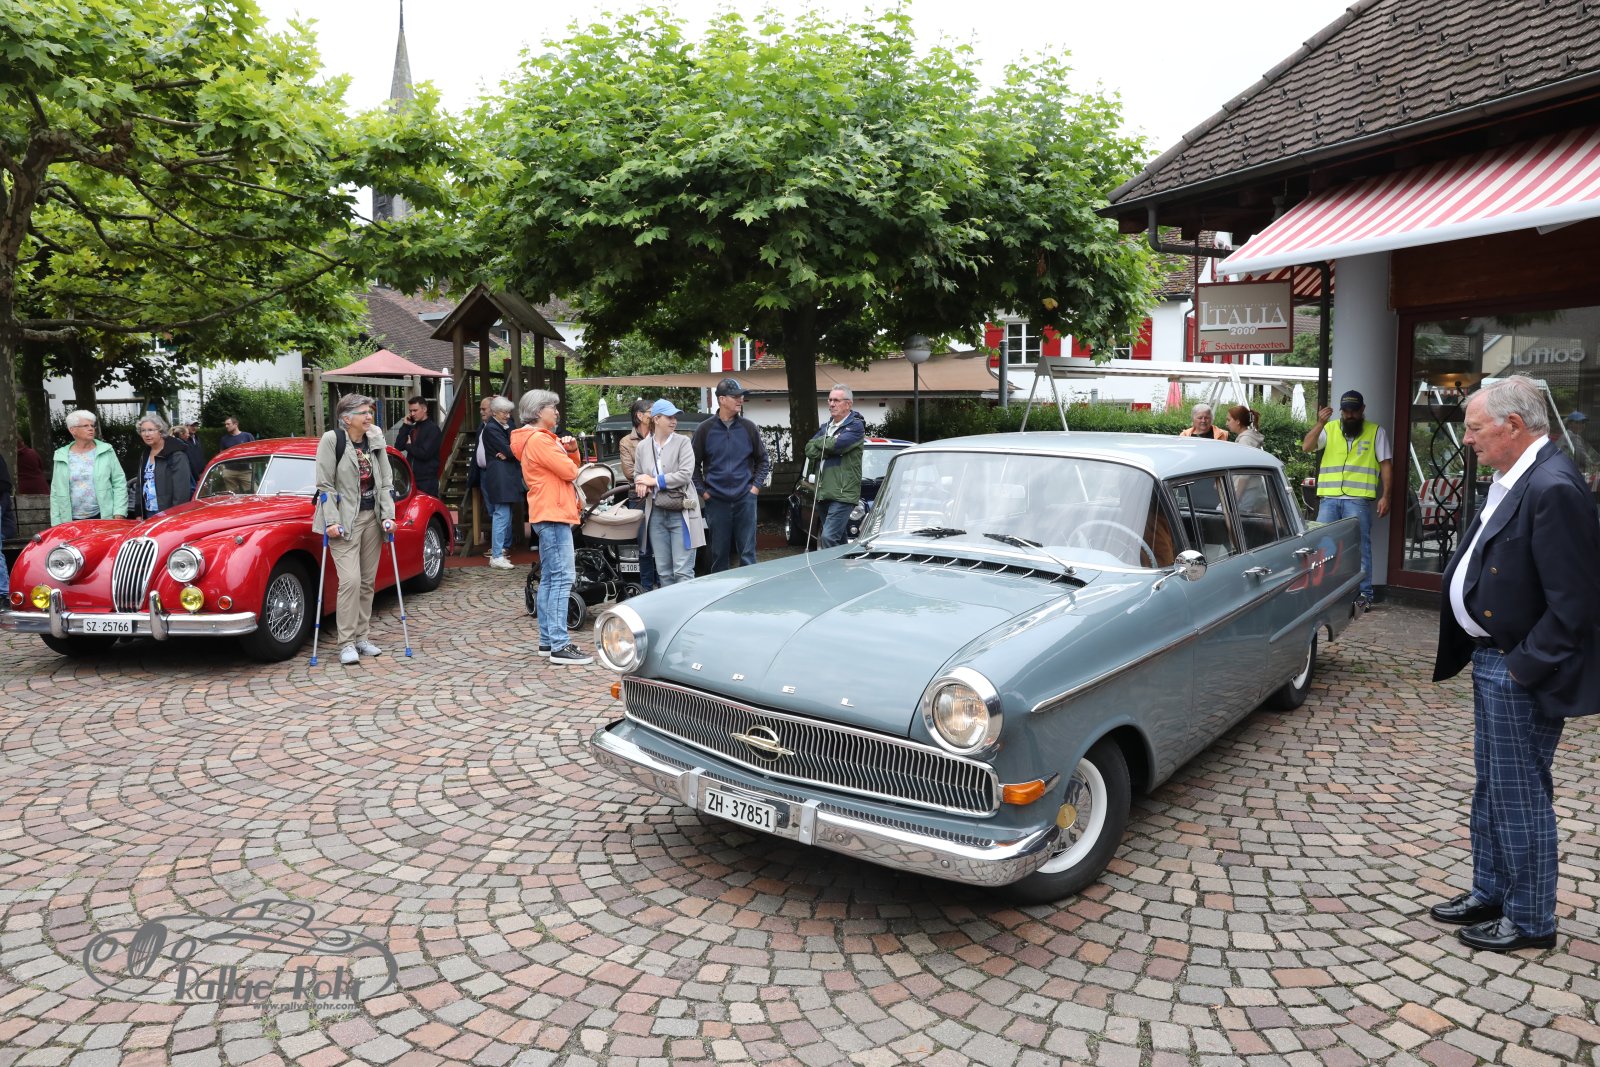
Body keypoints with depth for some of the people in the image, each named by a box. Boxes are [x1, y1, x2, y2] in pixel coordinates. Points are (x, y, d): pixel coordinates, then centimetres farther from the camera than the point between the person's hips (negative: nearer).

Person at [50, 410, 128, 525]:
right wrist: (56, 524, 5)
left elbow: (119, 483, 2)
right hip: (71, 521, 1)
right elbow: (56, 492, 10)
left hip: (105, 518, -1)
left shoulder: (106, 451, 4)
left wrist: (119, 514, -6)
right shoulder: (61, 457, 8)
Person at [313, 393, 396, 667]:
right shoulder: (331, 440, -9)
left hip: (372, 518, 5)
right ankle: (346, 644, -5)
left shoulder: (376, 441, 5)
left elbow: (386, 482, 7)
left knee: (367, 581, 8)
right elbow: (324, 484, -10)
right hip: (344, 520, -5)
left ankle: (362, 637, 17)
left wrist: (388, 516, -2)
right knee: (350, 580, -13)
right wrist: (331, 521, -15)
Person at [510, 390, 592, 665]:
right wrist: (568, 459, 4)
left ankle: (547, 640, 16)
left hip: (550, 516, 11)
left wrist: (571, 450, 3)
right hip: (553, 515, -11)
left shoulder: (542, 438, 21)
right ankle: (559, 645, -17)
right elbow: (569, 471, -18)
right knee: (562, 577, -14)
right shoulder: (538, 439, -12)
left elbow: (571, 465, 23)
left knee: (549, 579, 11)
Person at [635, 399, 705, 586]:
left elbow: (685, 474, -11)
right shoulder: (643, 446, 10)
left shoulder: (683, 442, -1)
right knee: (664, 571, 8)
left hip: (681, 512, -4)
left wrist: (655, 481, -11)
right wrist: (641, 485, -5)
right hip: (656, 513, 4)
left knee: (683, 571, -6)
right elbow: (637, 476, 19)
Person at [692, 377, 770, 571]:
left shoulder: (748, 428, 4)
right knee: (719, 553, 7)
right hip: (716, 501, 0)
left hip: (745, 499, 1)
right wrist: (702, 491, 0)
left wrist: (756, 486, 2)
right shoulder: (705, 429, 1)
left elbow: (763, 460, 12)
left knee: (747, 552, 3)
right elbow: (694, 464, 6)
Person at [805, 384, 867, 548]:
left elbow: (836, 444, -18)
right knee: (840, 541, 12)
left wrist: (819, 442, 1)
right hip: (823, 493, 8)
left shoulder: (856, 426, -3)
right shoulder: (826, 427, 21)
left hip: (843, 493, -7)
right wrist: (827, 448, -8)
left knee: (829, 537, -18)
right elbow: (809, 450, 9)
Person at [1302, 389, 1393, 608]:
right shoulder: (1329, 429, 11)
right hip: (1329, 498, 2)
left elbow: (1386, 464, 6)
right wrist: (1320, 423, -14)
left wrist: (1385, 496, -2)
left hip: (1358, 500, -2)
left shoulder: (1375, 432, 8)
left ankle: (1364, 594, 5)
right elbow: (1306, 447, -1)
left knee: (1359, 548, -1)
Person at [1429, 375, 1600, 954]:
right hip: (1492, 661, 10)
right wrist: (1487, 658, 12)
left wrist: (1524, 668, -18)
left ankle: (1531, 921, 21)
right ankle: (1489, 895, 36)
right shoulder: (1513, 480, 8)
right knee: (1491, 791, 20)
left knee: (1521, 797, 5)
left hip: (1520, 673, -10)